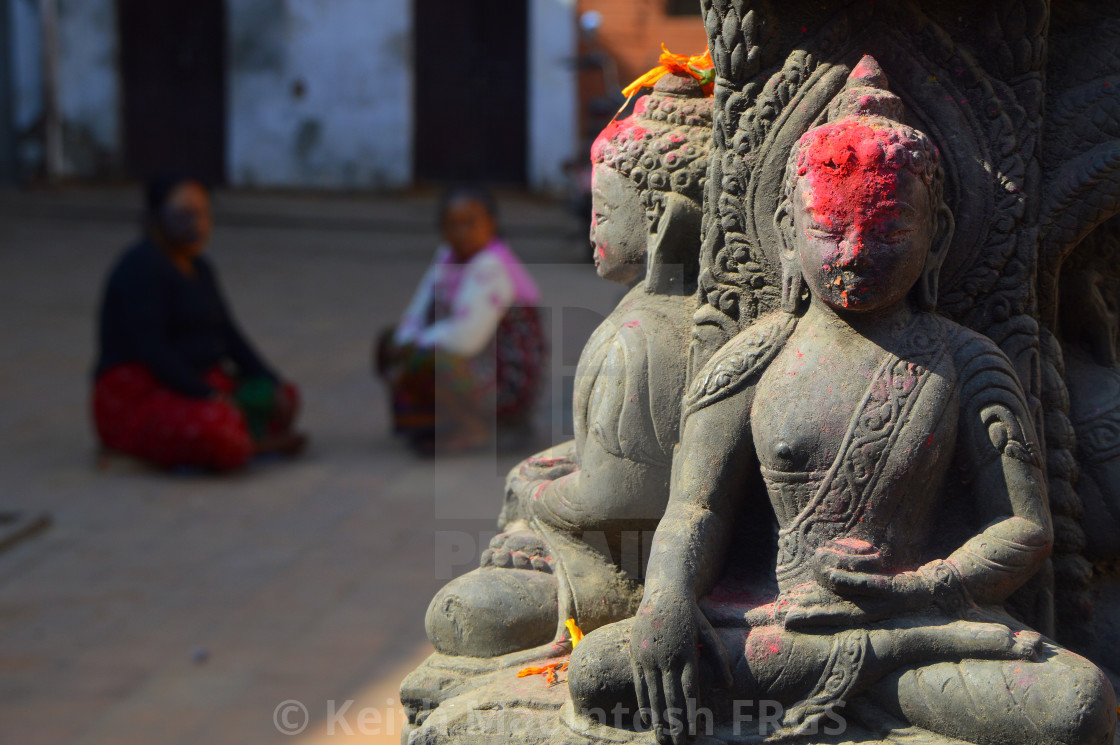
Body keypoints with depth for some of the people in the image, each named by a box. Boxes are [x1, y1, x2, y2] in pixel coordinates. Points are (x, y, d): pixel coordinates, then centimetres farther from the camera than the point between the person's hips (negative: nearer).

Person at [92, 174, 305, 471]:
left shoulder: (199, 269, 13)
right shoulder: (143, 267, -15)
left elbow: (229, 337, 12)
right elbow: (149, 348, -24)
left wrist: (273, 385, -2)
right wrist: (211, 397, -26)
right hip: (141, 400, -9)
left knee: (287, 397, 4)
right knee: (220, 433, -33)